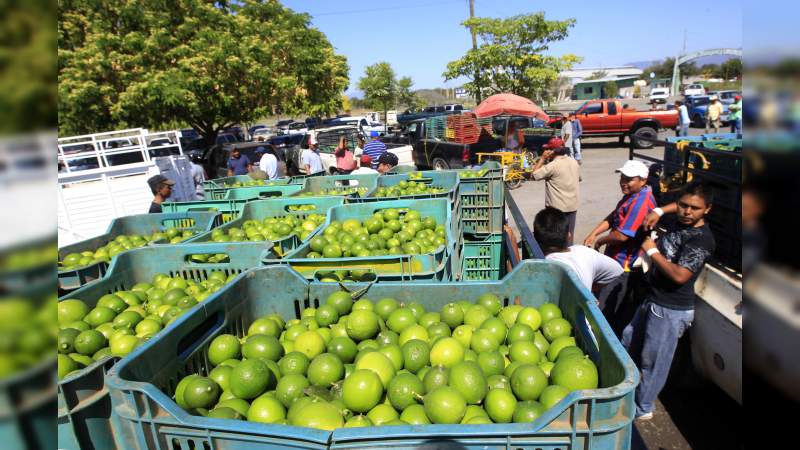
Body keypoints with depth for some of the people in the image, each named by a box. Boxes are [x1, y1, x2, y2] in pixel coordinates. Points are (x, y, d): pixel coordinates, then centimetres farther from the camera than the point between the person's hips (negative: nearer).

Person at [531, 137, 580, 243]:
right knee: (569, 234, 16)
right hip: (573, 206, 7)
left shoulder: (553, 165, -19)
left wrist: (542, 159, -10)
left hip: (557, 207, -7)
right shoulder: (574, 162, 4)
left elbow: (534, 175, -16)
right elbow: (579, 178, 18)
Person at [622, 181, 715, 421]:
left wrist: (652, 251, -20)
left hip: (670, 311, -9)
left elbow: (680, 275, -30)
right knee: (628, 341, 24)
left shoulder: (701, 239, -22)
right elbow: (675, 206, 28)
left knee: (653, 360, 4)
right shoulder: (678, 223, 3)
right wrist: (658, 212, 10)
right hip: (653, 301, 9)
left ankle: (643, 409, 23)